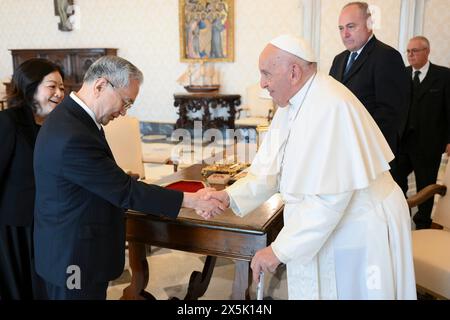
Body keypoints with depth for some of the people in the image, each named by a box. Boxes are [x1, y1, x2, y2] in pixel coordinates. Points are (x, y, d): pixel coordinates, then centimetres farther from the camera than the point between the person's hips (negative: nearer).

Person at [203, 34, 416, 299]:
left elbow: (330, 196, -29)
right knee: (317, 289, 18)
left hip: (359, 234, -8)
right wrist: (230, 196, -11)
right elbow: (272, 170, 3)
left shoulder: (331, 106, -26)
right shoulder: (292, 104, 3)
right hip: (321, 228, 8)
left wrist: (280, 250, -25)